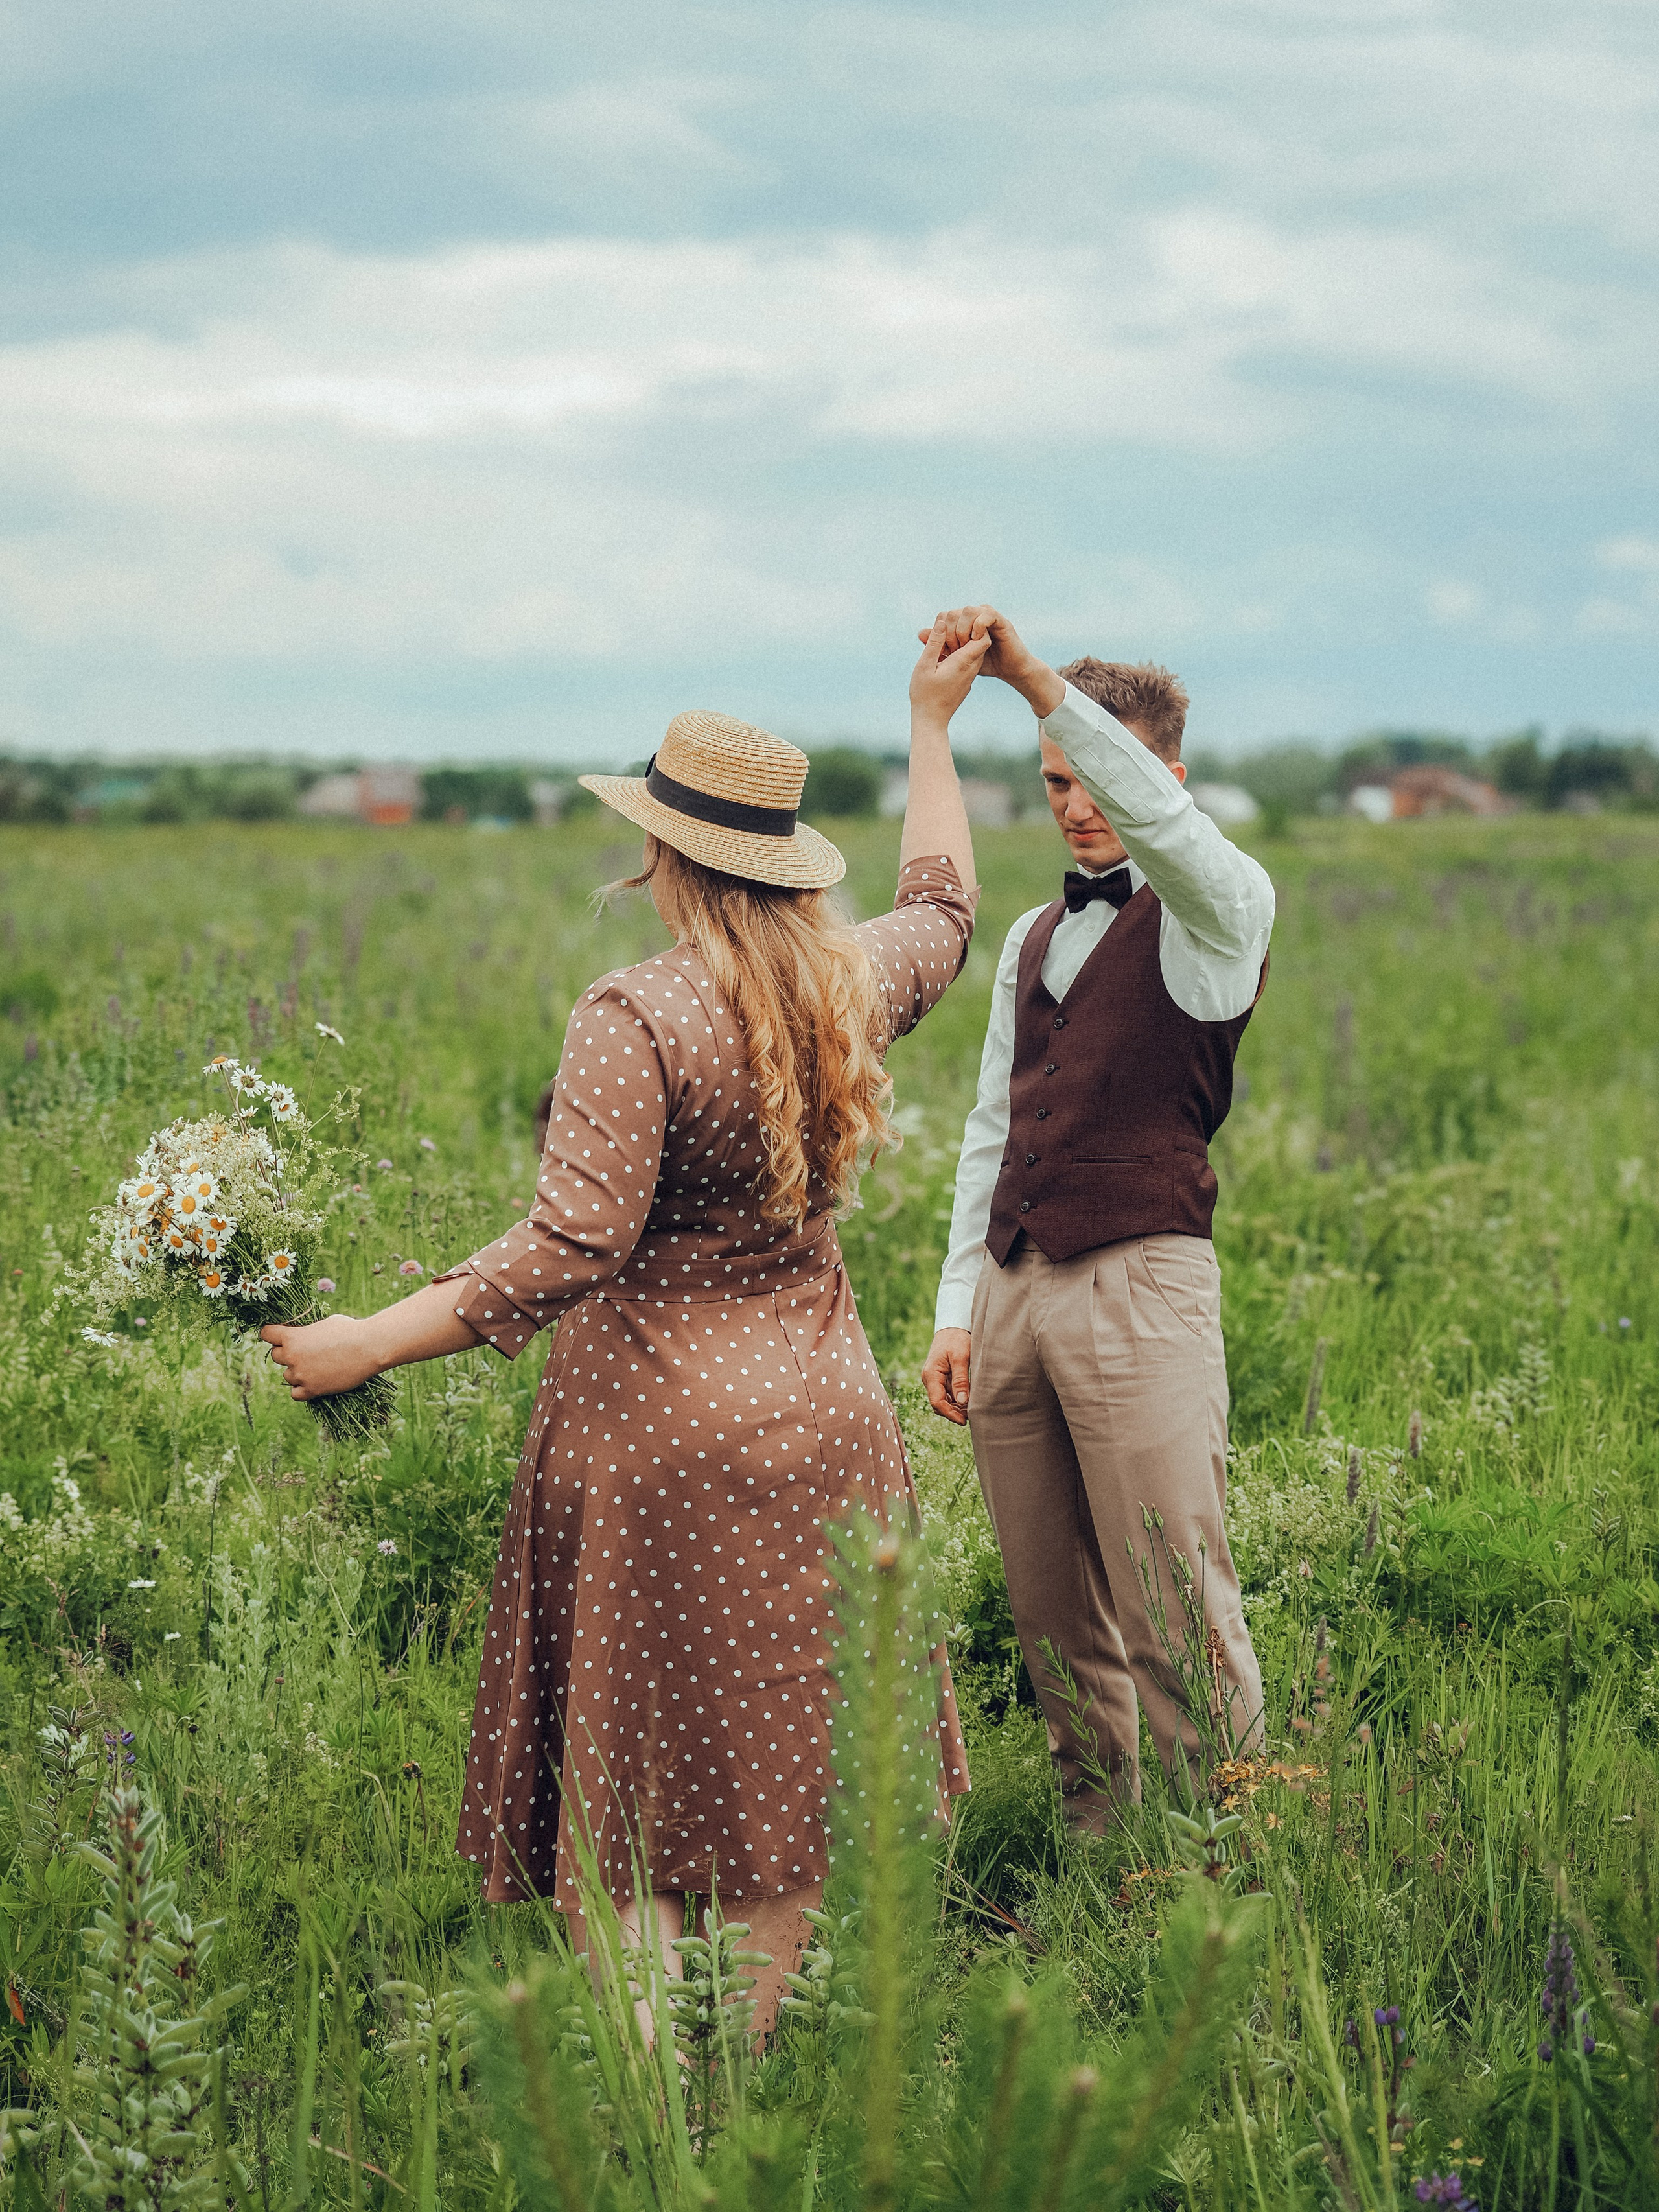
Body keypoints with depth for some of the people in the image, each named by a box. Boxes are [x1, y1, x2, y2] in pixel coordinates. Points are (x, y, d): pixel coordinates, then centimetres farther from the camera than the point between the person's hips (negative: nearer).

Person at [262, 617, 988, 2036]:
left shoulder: (637, 1019, -18)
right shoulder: (848, 990, 2)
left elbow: (570, 1251, -23)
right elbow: (942, 910, 26)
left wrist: (368, 1345, -19)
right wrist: (931, 732, 36)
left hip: (660, 1436, -6)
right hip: (818, 1428, 6)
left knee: (626, 1798, 2)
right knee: (783, 1764, 14)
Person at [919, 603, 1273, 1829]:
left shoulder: (1218, 911, 0)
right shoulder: (1032, 938, 20)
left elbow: (1157, 817, -23)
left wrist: (1035, 676, -30)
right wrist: (958, 1310, 14)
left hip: (1141, 1286, -6)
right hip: (1012, 1288, 6)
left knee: (1175, 1620, -8)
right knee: (1055, 1619, 8)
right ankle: (1098, 1848, 17)